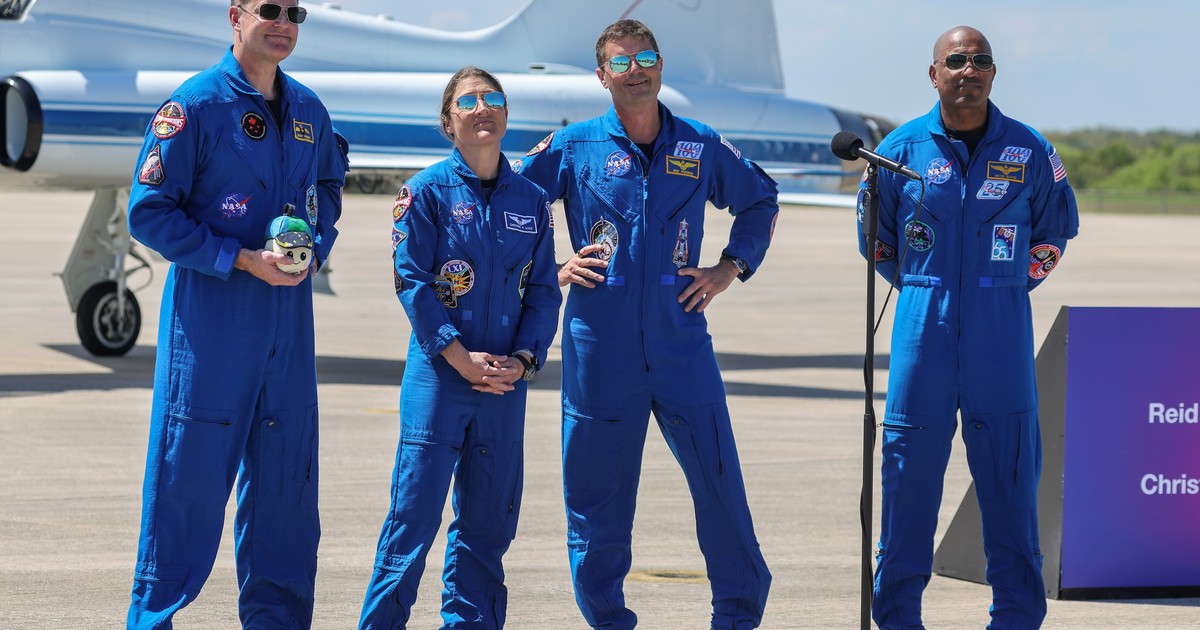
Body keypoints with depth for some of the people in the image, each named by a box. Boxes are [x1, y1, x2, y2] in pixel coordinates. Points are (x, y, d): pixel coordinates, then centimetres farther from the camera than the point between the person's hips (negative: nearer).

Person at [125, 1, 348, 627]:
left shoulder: (307, 110, 11)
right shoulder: (194, 105, -8)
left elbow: (327, 189, 26)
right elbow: (149, 211, -10)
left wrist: (314, 248, 4)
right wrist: (242, 261, -15)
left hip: (288, 313, 6)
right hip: (210, 315, -6)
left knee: (285, 475, 9)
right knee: (190, 470, -5)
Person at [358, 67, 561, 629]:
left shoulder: (531, 200, 9)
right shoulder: (428, 191, -2)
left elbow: (544, 291, 10)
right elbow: (412, 282, -7)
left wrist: (523, 358, -6)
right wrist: (460, 357, -13)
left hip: (505, 383, 4)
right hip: (438, 377, -4)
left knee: (488, 519, 8)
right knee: (415, 510, -6)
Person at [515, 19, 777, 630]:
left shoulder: (701, 147, 8)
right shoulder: (572, 148, 3)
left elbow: (760, 200, 24)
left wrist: (730, 268, 12)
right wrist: (550, 268, 2)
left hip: (682, 341, 1)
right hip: (599, 344, -1)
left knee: (719, 476, -2)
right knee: (597, 487, 3)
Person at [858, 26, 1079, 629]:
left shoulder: (1029, 151, 3)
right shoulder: (902, 149, 4)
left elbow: (1057, 225, 19)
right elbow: (875, 236, 17)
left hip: (1002, 336, 0)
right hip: (922, 330, 0)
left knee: (1010, 474, 0)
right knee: (909, 472, 0)